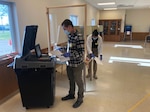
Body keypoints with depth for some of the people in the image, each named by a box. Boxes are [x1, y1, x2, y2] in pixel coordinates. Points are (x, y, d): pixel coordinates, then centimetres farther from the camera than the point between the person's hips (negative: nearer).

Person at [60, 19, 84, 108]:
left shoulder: (79, 38, -23)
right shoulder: (70, 36, 4)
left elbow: (81, 53, -23)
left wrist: (70, 54, -31)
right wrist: (63, 48, 5)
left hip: (77, 64, -8)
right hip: (69, 63, 8)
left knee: (78, 82, 10)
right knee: (71, 80, 23)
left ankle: (80, 99, 30)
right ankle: (71, 94, 44)